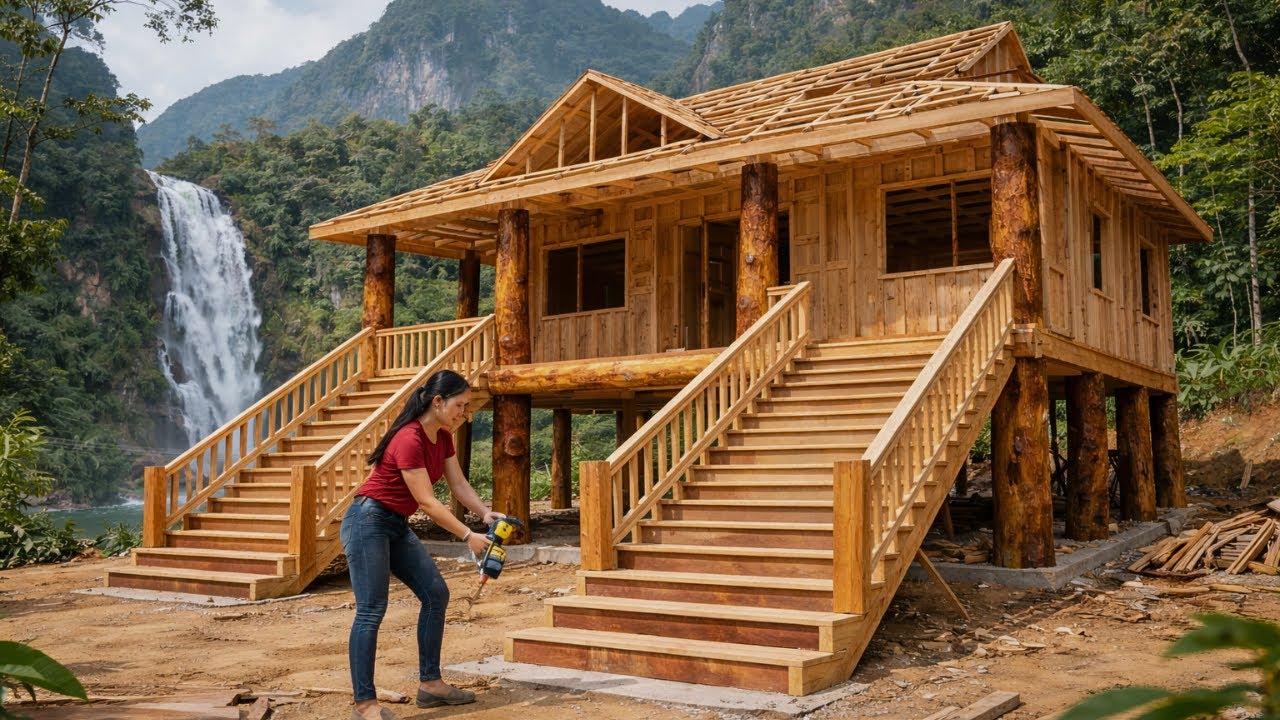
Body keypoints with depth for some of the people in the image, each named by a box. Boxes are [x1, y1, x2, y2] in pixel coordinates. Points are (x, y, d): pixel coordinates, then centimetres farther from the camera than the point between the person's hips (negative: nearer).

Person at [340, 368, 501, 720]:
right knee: (371, 610, -11)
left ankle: (430, 683, 12)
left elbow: (459, 484, 5)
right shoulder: (409, 440, -24)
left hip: (397, 526, 10)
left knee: (436, 593, 6)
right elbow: (426, 501, -23)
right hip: (368, 522, -10)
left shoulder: (443, 438, 4)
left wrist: (486, 513, -11)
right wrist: (468, 536, -20)